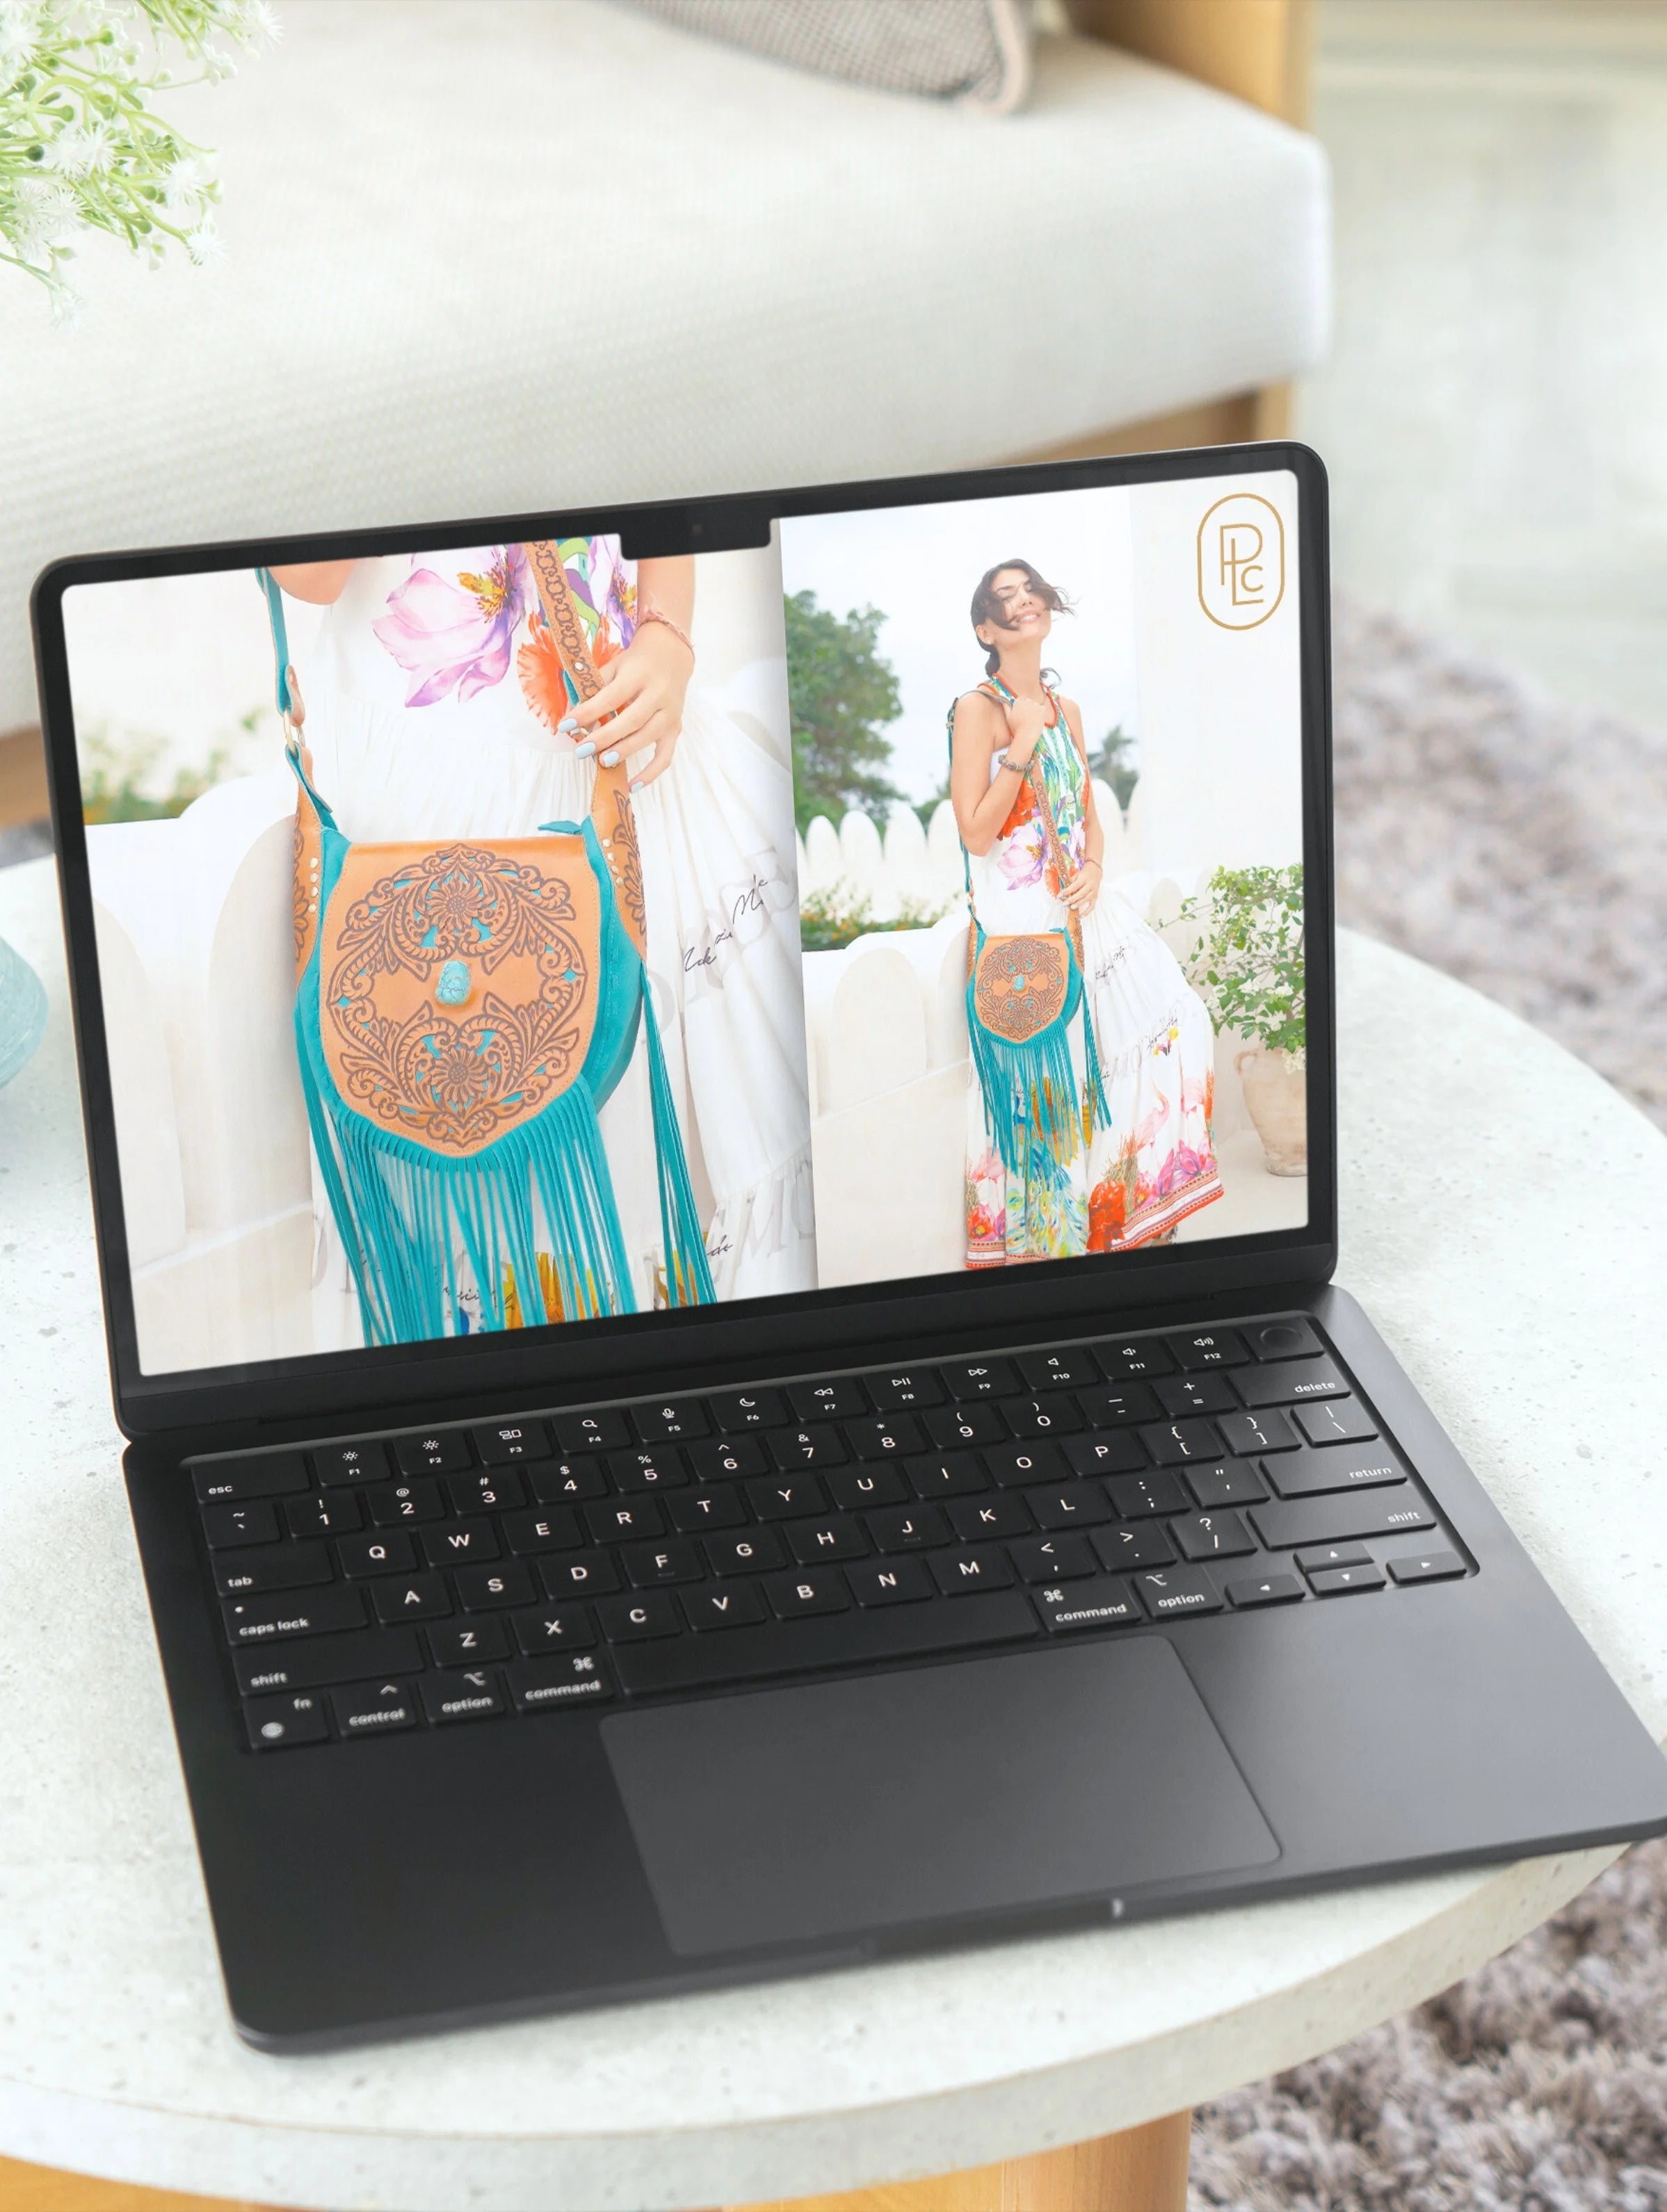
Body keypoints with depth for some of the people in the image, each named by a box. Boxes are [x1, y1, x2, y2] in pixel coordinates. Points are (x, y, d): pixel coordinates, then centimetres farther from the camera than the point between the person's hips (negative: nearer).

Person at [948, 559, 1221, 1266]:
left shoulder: (1065, 711, 12)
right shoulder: (978, 710, -10)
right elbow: (976, 834, -15)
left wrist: (1094, 868, -3)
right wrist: (1022, 746, -19)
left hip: (1079, 901, 7)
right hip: (1017, 912, -7)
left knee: (1167, 1014, 0)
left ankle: (1134, 1192, 17)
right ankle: (1040, 1229, 10)